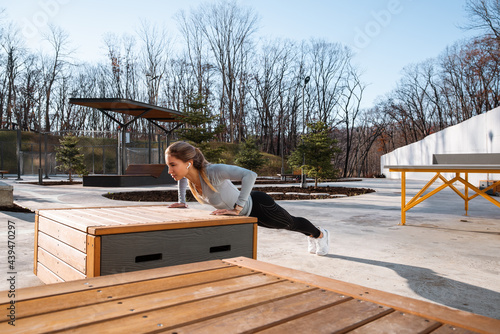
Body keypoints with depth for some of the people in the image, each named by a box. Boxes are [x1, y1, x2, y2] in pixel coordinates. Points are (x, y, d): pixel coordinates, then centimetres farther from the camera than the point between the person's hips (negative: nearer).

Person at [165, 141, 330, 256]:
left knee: (291, 223, 24)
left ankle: (320, 234, 57)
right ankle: (311, 235, 63)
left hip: (259, 207, -6)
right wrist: (181, 201, 4)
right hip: (247, 213, 7)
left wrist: (237, 209, -45)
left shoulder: (212, 171, -40)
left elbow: (250, 175, -48)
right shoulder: (187, 172, -17)